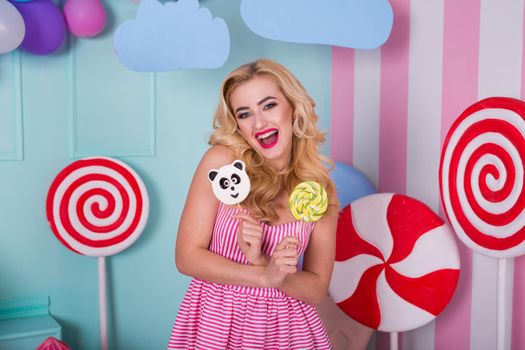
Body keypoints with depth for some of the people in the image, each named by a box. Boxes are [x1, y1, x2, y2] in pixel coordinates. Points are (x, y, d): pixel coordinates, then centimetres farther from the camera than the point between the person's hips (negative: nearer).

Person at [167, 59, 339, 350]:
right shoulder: (222, 162, -13)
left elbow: (317, 288, -4)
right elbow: (187, 257, -12)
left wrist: (261, 262, -20)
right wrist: (265, 275, -20)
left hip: (286, 326, 2)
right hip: (215, 322, -1)